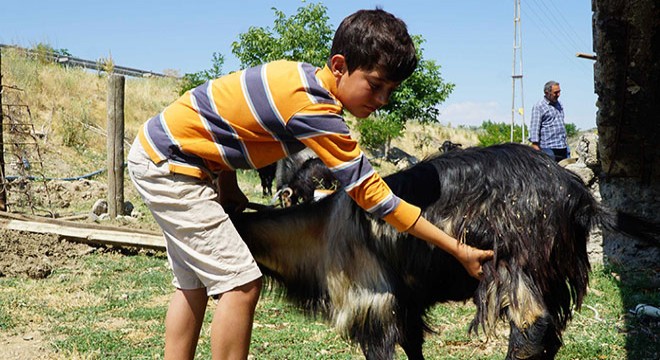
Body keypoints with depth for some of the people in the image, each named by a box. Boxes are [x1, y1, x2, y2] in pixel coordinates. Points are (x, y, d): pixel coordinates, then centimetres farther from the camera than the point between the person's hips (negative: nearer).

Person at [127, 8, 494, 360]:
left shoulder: (301, 76, 0)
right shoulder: (314, 110, -26)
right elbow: (373, 193, -25)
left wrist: (227, 184, 6)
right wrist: (458, 249, -20)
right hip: (168, 162, -10)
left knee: (195, 284, 18)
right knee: (242, 283, -11)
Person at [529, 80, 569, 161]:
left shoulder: (559, 104, 19)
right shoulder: (539, 106, -6)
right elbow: (534, 127, -11)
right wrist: (535, 145, -18)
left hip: (563, 147, 8)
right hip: (548, 148, -8)